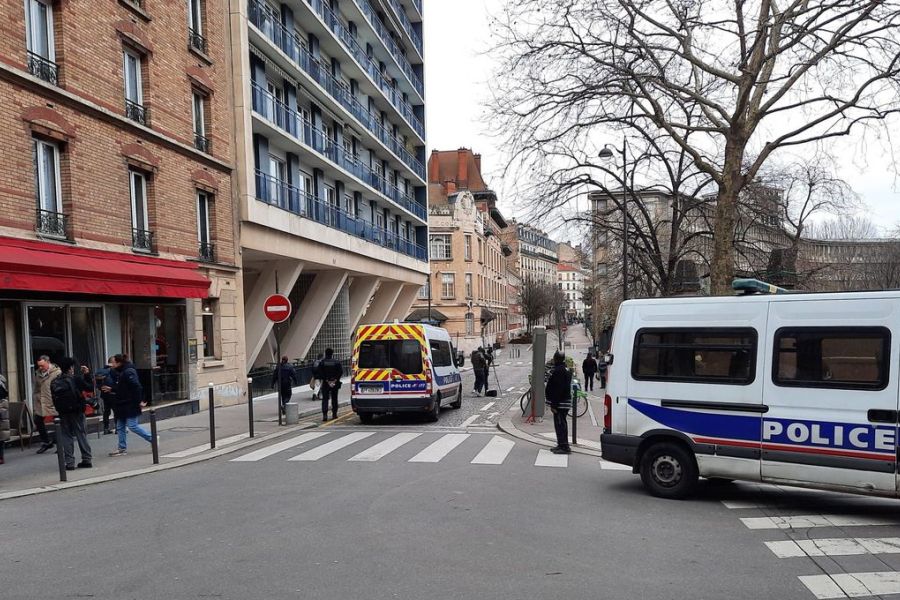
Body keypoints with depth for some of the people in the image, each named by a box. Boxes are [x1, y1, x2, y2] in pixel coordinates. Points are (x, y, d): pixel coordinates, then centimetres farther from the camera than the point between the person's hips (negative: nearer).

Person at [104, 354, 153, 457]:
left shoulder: (128, 372, -18)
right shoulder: (123, 372, 14)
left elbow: (136, 387, -24)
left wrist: (139, 401, -24)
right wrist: (111, 389, 20)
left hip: (130, 405, -10)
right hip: (123, 405, 10)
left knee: (132, 426, -9)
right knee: (120, 427, 11)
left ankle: (152, 439, 3)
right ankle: (122, 448, 17)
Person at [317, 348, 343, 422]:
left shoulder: (322, 362, -3)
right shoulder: (337, 362, -2)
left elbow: (319, 373, -7)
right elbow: (341, 372, -8)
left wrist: (326, 380, -6)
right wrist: (335, 380, -8)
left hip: (325, 383, -1)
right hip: (335, 383, 1)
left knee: (325, 399, 1)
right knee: (334, 399, 13)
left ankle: (325, 415, -12)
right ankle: (334, 414, 17)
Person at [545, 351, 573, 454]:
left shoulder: (558, 371, -18)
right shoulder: (566, 370, 16)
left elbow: (557, 390, -23)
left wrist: (554, 405, -21)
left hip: (560, 403, -11)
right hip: (565, 402, 11)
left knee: (560, 424, -8)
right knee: (561, 424, 16)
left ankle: (564, 446, -7)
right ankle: (562, 445, 24)